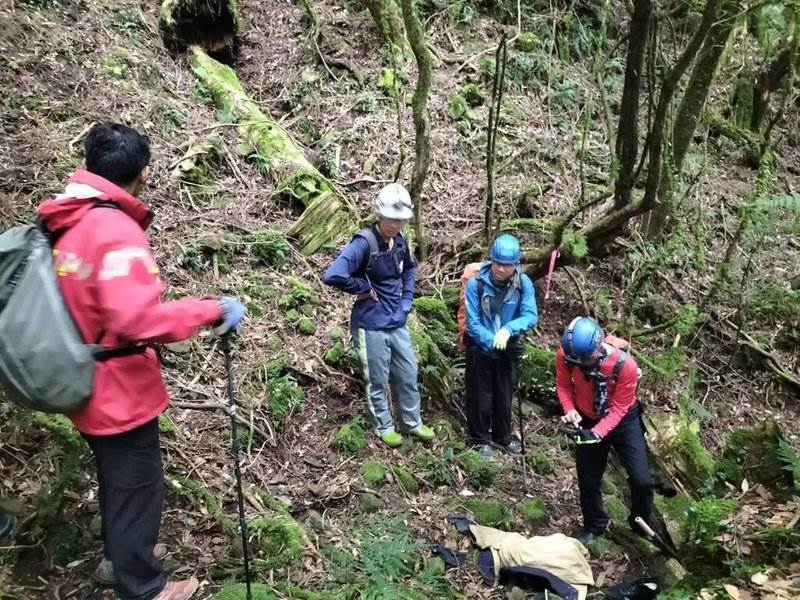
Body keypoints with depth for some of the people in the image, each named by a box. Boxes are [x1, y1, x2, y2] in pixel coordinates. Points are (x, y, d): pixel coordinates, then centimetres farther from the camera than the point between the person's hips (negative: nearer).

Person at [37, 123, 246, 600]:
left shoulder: (67, 223, 3)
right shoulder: (116, 229, -25)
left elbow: (86, 305, 11)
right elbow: (136, 319, -35)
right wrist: (212, 310, -27)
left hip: (88, 386, 9)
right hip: (119, 389, -9)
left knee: (115, 478, 26)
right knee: (137, 486, 9)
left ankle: (123, 553, 46)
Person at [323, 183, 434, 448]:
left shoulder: (399, 240, 1)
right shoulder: (364, 242, -22)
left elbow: (409, 268, 23)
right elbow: (333, 275, -34)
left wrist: (407, 299, 10)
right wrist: (365, 289, -20)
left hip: (398, 323, 7)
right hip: (372, 326, -7)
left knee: (408, 375, 17)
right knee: (378, 381, 10)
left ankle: (412, 423, 36)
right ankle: (384, 427, 30)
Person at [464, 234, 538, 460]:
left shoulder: (524, 283, -14)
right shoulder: (475, 283, -22)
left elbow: (531, 316, -20)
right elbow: (472, 323, -20)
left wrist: (508, 329, -37)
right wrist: (493, 343, -28)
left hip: (509, 349, 3)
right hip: (480, 349, -2)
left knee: (504, 395, 18)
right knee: (480, 396, 9)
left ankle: (503, 436, 38)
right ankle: (480, 439, 27)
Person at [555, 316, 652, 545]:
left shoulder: (625, 365, -33)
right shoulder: (565, 355, -27)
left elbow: (618, 408, -23)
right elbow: (563, 385, -8)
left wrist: (597, 433, -34)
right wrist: (570, 410, -26)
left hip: (622, 420, -2)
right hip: (587, 421, 2)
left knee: (641, 479, -8)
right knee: (588, 480, 10)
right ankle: (594, 526, 36)